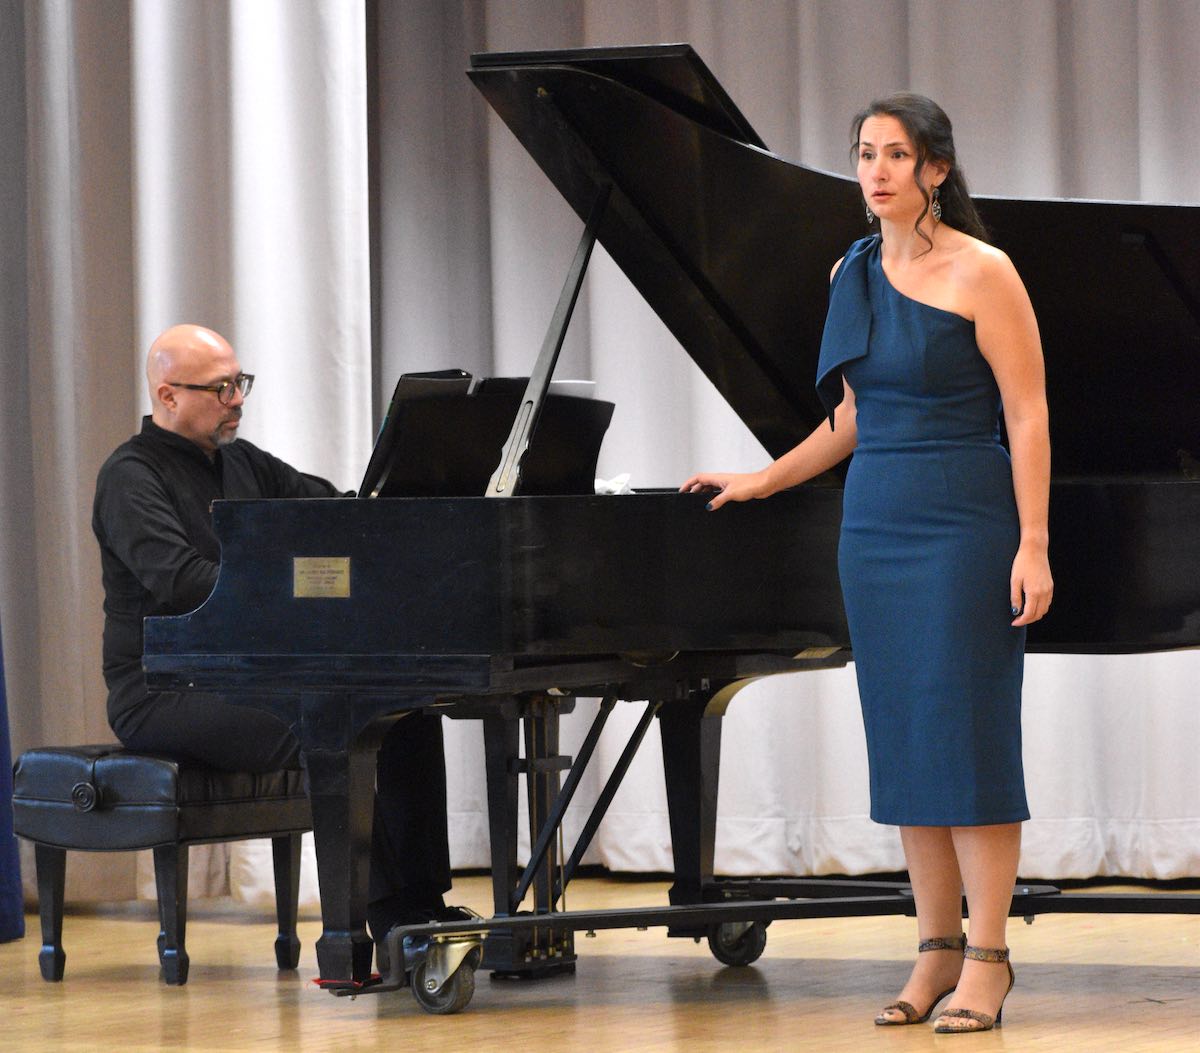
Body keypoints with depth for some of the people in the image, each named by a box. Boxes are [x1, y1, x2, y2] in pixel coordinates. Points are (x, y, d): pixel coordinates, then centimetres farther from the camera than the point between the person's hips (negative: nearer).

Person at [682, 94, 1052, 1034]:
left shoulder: (980, 271, -7)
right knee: (902, 738, 6)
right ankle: (938, 948, 12)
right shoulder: (852, 274, 12)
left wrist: (1033, 544, -15)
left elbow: (1028, 414, -9)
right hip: (874, 524, 7)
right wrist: (763, 480, 21)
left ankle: (987, 958, -1)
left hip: (964, 521, -7)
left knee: (966, 733, -6)